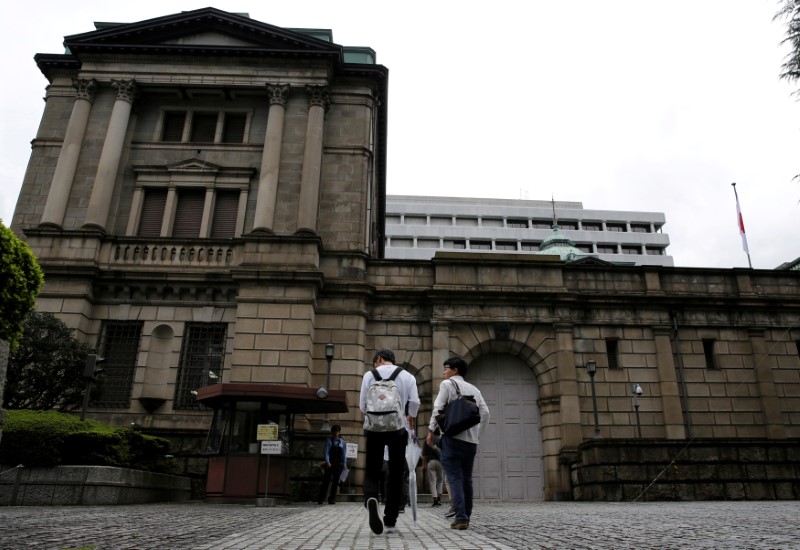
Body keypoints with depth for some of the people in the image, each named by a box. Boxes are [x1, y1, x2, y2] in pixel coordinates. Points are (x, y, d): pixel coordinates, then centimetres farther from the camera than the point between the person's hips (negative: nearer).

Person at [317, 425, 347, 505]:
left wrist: (344, 463, 1)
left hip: (338, 465, 3)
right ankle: (320, 499, -1)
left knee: (335, 482, 4)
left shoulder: (342, 442, 9)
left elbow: (344, 453, 10)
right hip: (329, 464, -3)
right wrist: (327, 462, -17)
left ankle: (332, 499, 10)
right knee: (326, 481, -6)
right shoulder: (328, 441, 2)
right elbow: (326, 452, -5)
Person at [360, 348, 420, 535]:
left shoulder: (369, 374, 4)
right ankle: (390, 522, 12)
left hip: (374, 428, 0)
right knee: (395, 474, 10)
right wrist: (410, 417, 15)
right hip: (398, 428, 1)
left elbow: (362, 404, 1)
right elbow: (414, 402, -4)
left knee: (372, 472, 6)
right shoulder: (407, 376, 6)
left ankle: (371, 500, -26)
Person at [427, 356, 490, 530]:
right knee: (466, 479, 12)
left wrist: (431, 431, -1)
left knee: (455, 479, -6)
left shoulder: (447, 384, 2)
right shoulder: (474, 389, 18)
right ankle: (466, 517, 15)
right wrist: (477, 435, 14)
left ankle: (461, 518, -13)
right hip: (471, 440, 5)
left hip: (452, 437, -5)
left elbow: (438, 408, -7)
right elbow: (485, 413, 10)